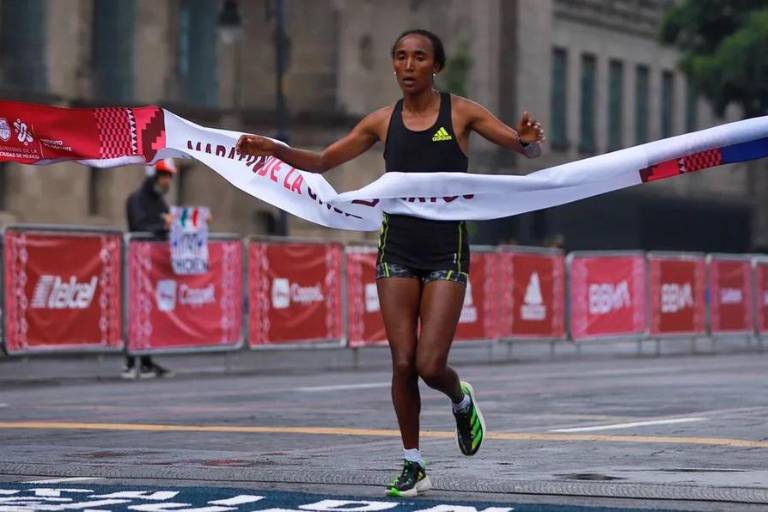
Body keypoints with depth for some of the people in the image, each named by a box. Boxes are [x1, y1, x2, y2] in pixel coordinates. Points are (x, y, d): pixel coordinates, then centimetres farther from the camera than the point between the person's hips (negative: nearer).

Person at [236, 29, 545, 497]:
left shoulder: (460, 113, -2)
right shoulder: (384, 121, 6)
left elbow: (529, 150, -3)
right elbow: (322, 161, 13)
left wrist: (529, 140, -28)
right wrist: (276, 150, -5)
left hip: (446, 252, -3)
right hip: (397, 250, 3)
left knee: (430, 365, -10)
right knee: (402, 363, -3)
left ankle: (462, 400, 26)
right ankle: (413, 466, 10)